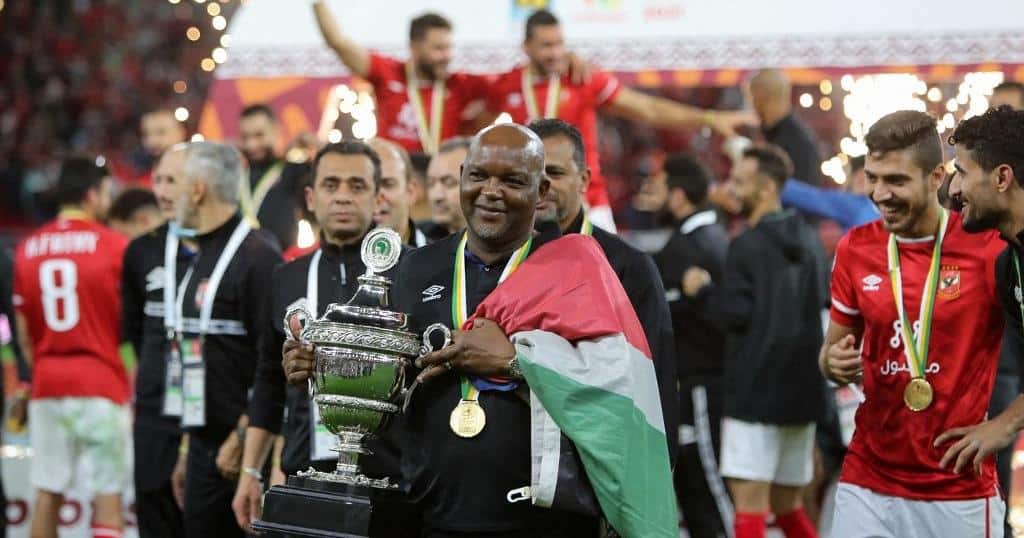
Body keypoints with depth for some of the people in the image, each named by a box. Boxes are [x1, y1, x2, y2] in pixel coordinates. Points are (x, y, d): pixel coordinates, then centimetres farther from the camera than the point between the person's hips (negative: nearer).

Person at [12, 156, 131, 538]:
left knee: (48, 493, 9)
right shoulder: (115, 246, -6)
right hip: (102, 384, -4)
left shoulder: (28, 249, 6)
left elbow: (24, 332, 10)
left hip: (47, 386, 4)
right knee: (107, 493, -2)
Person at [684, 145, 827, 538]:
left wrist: (701, 291, -2)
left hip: (755, 391, -8)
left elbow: (734, 313, -18)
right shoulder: (808, 241, 12)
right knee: (787, 504, 17)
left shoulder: (747, 246, -13)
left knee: (750, 502, -7)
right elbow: (822, 300, 23)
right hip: (801, 390, 8)